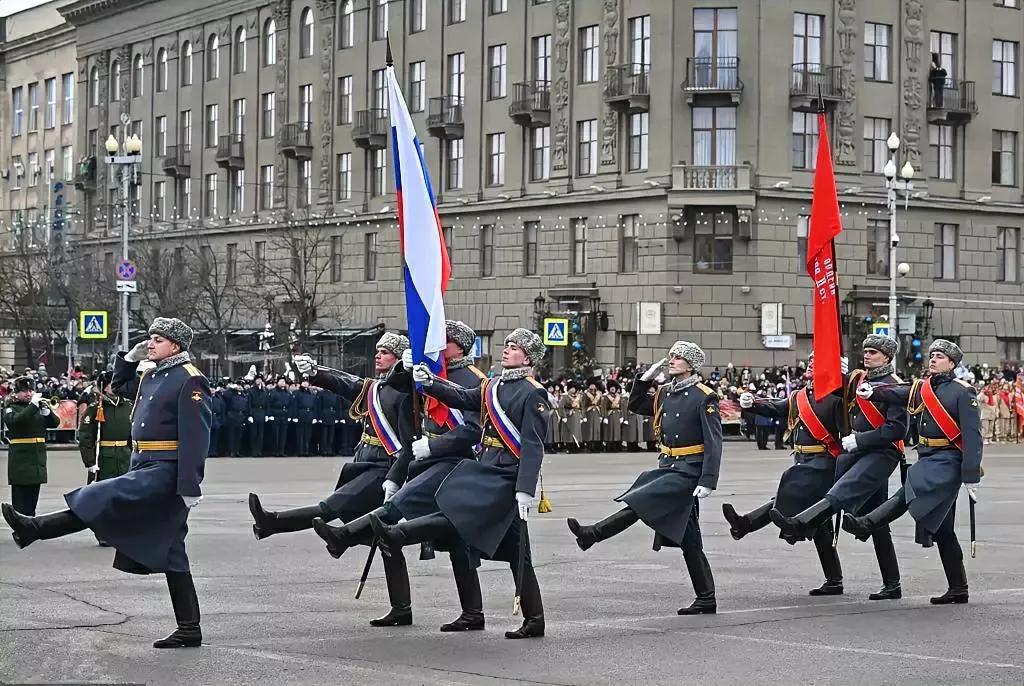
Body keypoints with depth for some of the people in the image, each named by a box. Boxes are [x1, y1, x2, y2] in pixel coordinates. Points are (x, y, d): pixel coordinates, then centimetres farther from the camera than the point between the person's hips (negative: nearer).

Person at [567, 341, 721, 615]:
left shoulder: (704, 398, -10)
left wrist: (707, 481, -21)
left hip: (687, 472, -8)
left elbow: (714, 443, -14)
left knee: (640, 502, -19)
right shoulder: (665, 393, 12)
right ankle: (706, 599, 11)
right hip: (667, 467, 8)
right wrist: (646, 378, 11)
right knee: (688, 540, 7)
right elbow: (635, 406, 26)